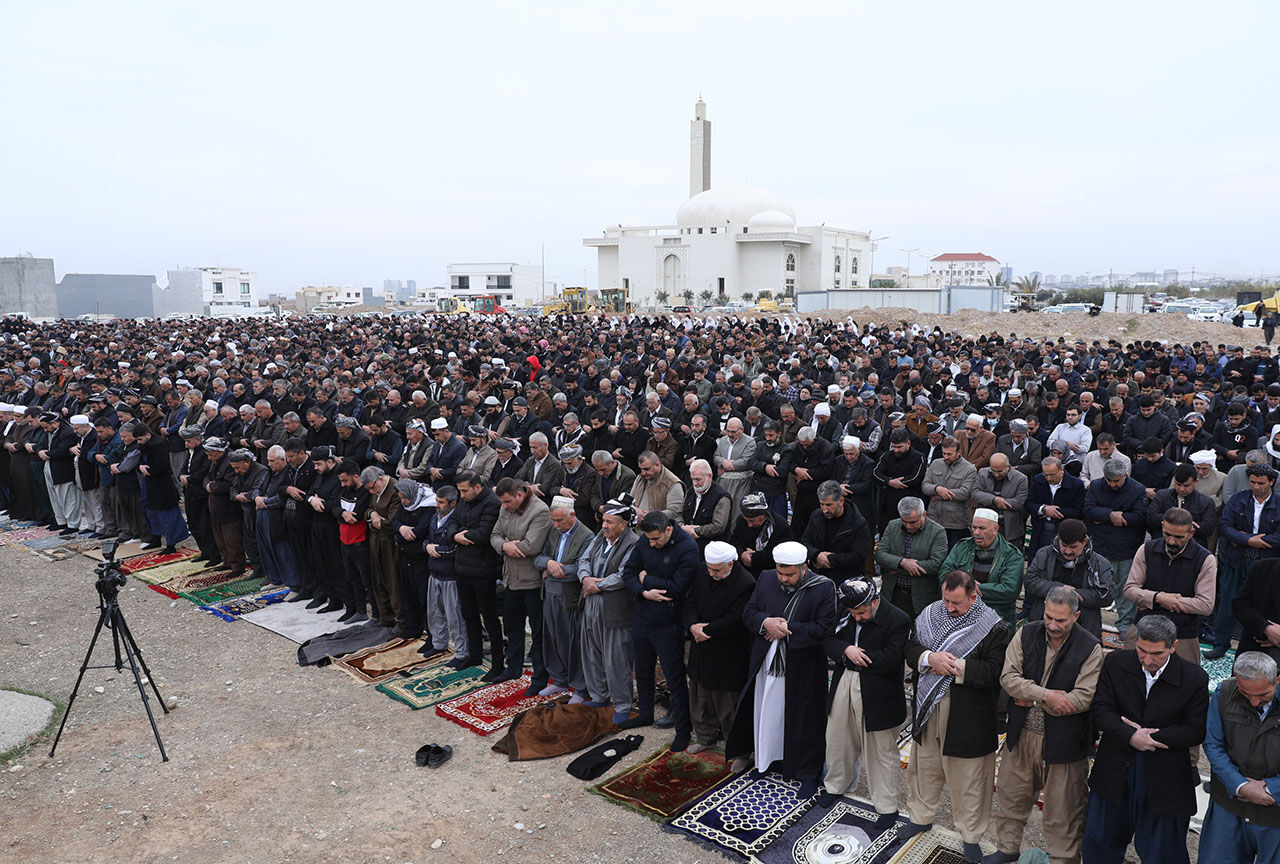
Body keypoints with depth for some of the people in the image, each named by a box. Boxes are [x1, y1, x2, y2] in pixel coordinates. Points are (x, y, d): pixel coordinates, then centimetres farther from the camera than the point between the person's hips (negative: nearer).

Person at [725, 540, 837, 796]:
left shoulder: (823, 588, -14)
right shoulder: (766, 579, -1)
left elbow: (824, 629, -18)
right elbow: (748, 613, 2)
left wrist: (787, 627, -20)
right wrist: (766, 622, -19)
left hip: (802, 669, -4)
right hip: (766, 662, 4)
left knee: (803, 722, 9)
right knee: (766, 714, 17)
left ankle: (808, 773, 26)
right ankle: (768, 758, 40)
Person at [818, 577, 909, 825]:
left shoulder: (898, 620, -17)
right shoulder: (845, 612, 0)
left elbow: (891, 659, -23)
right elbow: (828, 639, 1)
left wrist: (856, 655, -17)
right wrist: (846, 650, -19)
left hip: (877, 693, -5)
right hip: (844, 684, 5)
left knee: (881, 749, 8)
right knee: (838, 739, 20)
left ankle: (886, 806, 25)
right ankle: (835, 785, 44)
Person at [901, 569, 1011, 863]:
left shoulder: (993, 627, -15)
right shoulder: (931, 614, -1)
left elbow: (993, 673, -19)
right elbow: (911, 648, 1)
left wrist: (954, 666, -23)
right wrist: (930, 658, -19)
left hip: (967, 716, -4)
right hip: (928, 708, 5)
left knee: (967, 778, 9)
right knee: (924, 767, 21)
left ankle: (971, 835, 28)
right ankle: (921, 816, 42)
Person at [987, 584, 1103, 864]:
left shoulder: (1090, 648, -13)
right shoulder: (1026, 634, -4)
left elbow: (1085, 698, -19)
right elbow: (1008, 677, -9)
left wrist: (1032, 700, -16)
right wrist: (1045, 695, -22)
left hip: (1064, 742, -4)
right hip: (1021, 735, 4)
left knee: (1062, 811, 9)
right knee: (1011, 796, 20)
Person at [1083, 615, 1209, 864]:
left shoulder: (1195, 679, -10)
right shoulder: (1115, 663, -7)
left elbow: (1196, 731, -8)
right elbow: (1101, 710, -8)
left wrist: (1150, 736, -17)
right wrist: (1130, 736, -23)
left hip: (1164, 780, -2)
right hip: (1115, 772, 2)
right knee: (1100, 841, 18)